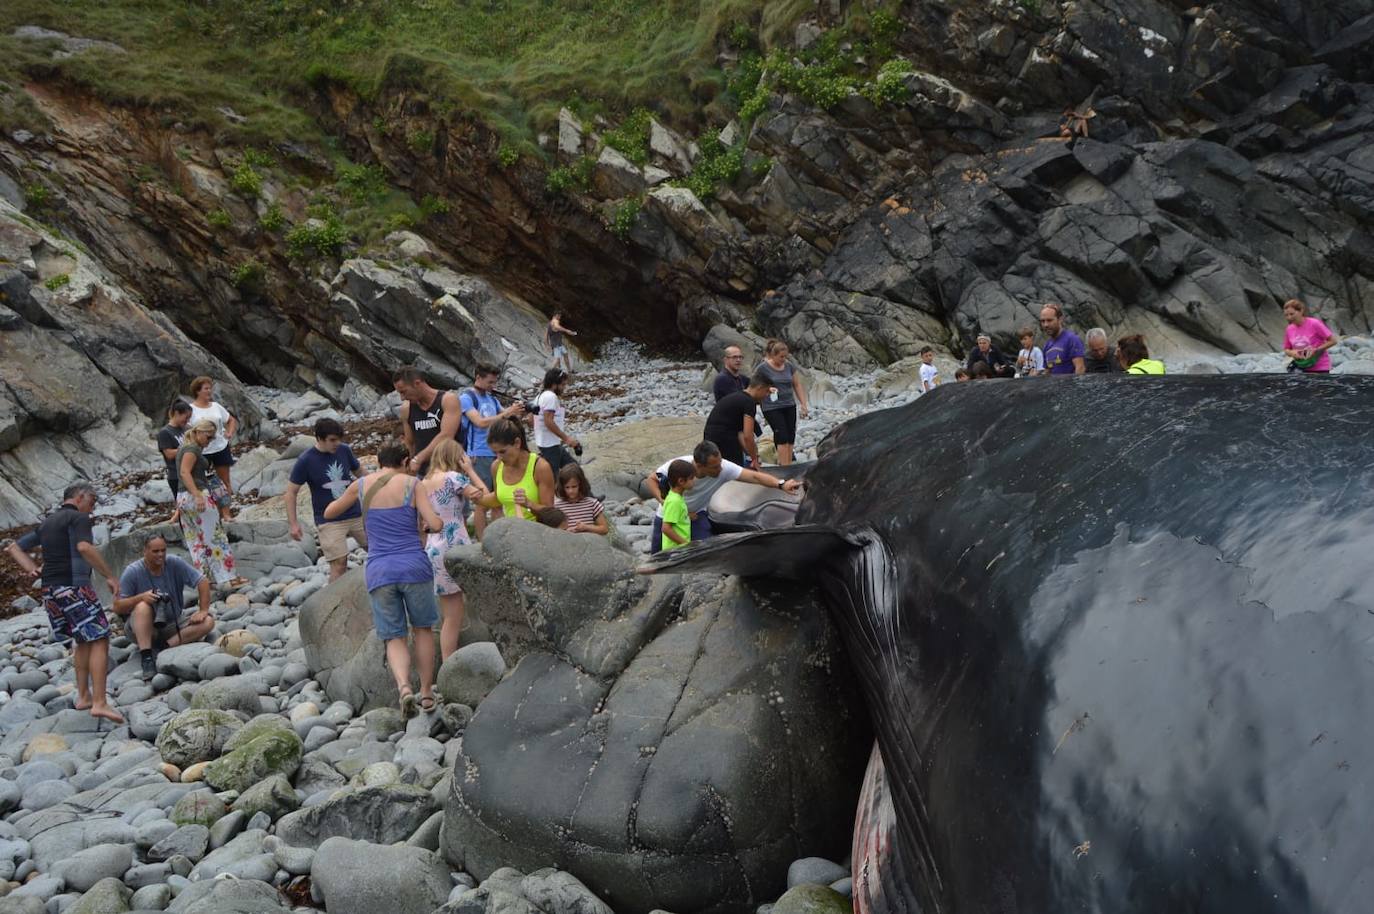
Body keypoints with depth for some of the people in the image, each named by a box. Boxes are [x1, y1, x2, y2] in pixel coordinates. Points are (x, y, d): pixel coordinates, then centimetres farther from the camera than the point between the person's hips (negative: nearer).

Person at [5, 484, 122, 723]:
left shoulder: (46, 523, 21)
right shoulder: (78, 518, -5)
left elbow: (15, 547, 25)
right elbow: (84, 547, -22)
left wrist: (33, 570, 11)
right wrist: (110, 576, -18)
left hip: (50, 590, 9)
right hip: (74, 587, -9)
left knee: (83, 641, 20)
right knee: (99, 640, -9)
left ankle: (83, 696, 19)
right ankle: (99, 703, -17)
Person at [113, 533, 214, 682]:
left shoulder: (175, 563, -8)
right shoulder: (132, 572, -11)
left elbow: (203, 582, -5)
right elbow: (117, 608, -14)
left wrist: (203, 610, -13)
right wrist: (141, 597, -29)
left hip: (174, 624, 2)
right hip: (143, 627, -2)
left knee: (208, 621, -19)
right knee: (143, 607, -34)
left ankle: (166, 646, -29)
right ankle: (146, 658, -38)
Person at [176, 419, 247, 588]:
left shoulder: (184, 448, 19)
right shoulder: (193, 449, -11)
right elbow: (184, 472, -22)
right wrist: (198, 496, -30)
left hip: (182, 499, 10)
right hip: (197, 496, -10)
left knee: (196, 543, 9)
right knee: (215, 538, -6)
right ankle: (227, 578, -5)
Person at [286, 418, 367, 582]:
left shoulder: (344, 450, -2)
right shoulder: (305, 460, -13)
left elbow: (359, 470, 16)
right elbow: (291, 492, -6)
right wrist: (293, 523, -10)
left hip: (356, 514, 5)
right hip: (329, 521, -4)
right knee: (339, 564, -10)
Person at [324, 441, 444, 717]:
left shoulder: (361, 484, 7)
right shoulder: (411, 483, -1)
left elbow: (329, 513, 22)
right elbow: (436, 525, -8)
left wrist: (350, 495, 39)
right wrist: (425, 525, 14)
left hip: (379, 571, 1)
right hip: (414, 566, -1)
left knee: (394, 638, 8)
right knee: (422, 628, 18)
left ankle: (404, 686, -18)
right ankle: (426, 692, 22)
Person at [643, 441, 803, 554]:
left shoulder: (724, 468, -29)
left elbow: (754, 476, -35)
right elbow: (650, 480, -18)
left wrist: (781, 484, -47)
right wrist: (663, 501, -32)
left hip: (697, 513, 1)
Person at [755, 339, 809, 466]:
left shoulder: (789, 366, 7)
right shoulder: (763, 368, -8)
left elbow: (797, 385, 14)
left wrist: (803, 404, 11)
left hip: (789, 406, 5)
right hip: (772, 408, -5)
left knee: (791, 437, 2)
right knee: (782, 437, -12)